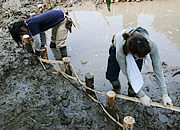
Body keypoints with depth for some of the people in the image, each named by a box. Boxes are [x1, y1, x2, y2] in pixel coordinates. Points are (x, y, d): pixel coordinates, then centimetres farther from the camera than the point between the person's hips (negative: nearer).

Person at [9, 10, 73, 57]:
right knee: (53, 42, 18)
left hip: (62, 19, -10)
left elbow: (37, 40, -20)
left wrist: (37, 50, -2)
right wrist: (43, 45, 17)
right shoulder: (30, 22, 4)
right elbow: (41, 32, 15)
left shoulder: (32, 25, -25)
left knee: (60, 43, -12)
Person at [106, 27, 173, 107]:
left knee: (135, 76, -16)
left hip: (138, 50, 2)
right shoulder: (120, 52, -44)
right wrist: (142, 96, -22)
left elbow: (158, 69, -28)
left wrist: (164, 94, -24)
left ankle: (132, 96, 13)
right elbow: (128, 75, -30)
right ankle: (117, 89, 25)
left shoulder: (152, 45, -41)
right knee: (111, 76, -9)